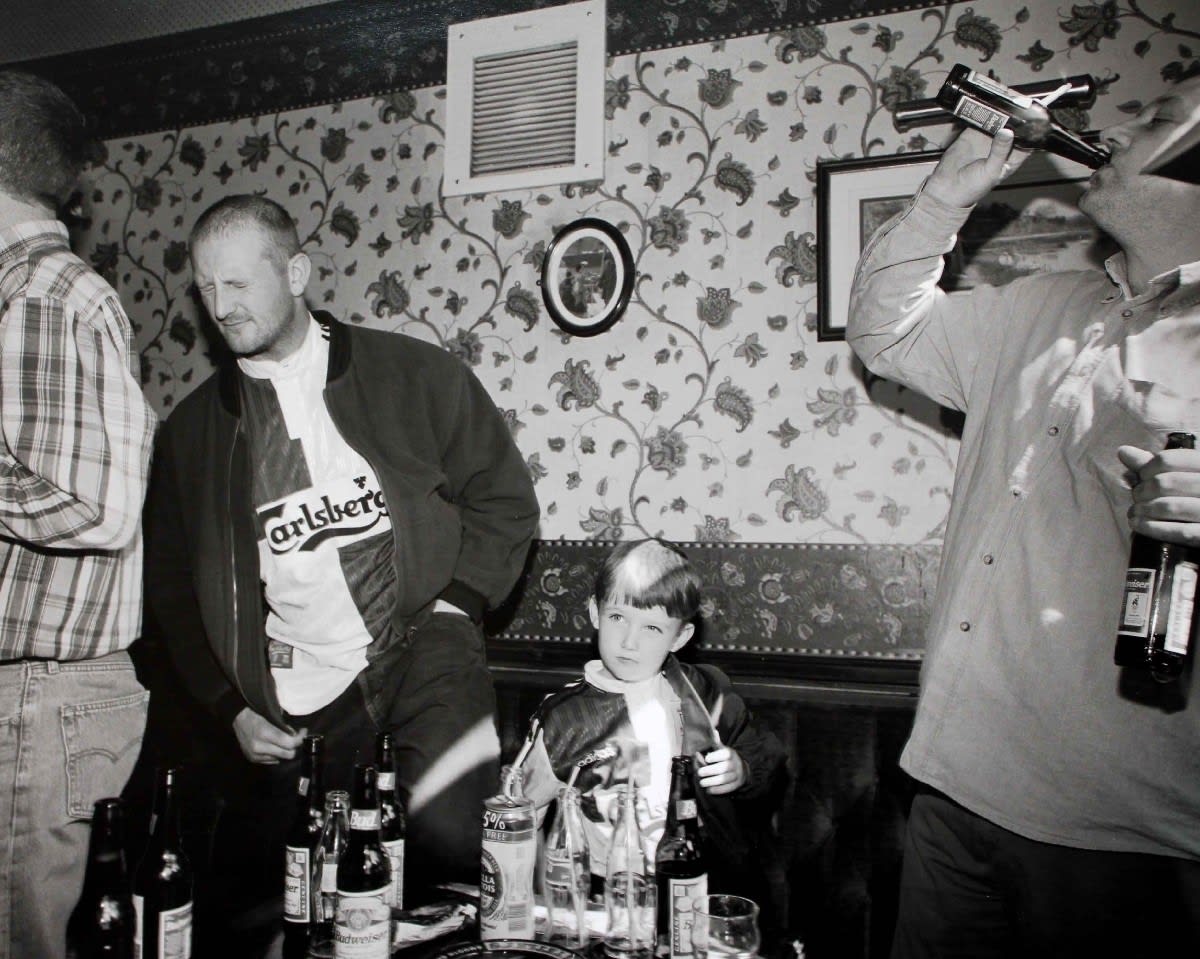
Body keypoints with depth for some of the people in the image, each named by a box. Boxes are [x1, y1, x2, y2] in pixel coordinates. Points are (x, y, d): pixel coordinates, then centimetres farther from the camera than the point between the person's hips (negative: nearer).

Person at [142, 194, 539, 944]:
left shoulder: (415, 374, 1)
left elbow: (505, 498, 6)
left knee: (450, 845, -23)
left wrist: (453, 604, -6)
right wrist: (230, 706, 7)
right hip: (295, 707, 4)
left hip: (422, 655, -3)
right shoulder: (194, 427, 9)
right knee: (250, 891, 7)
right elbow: (172, 580, 15)